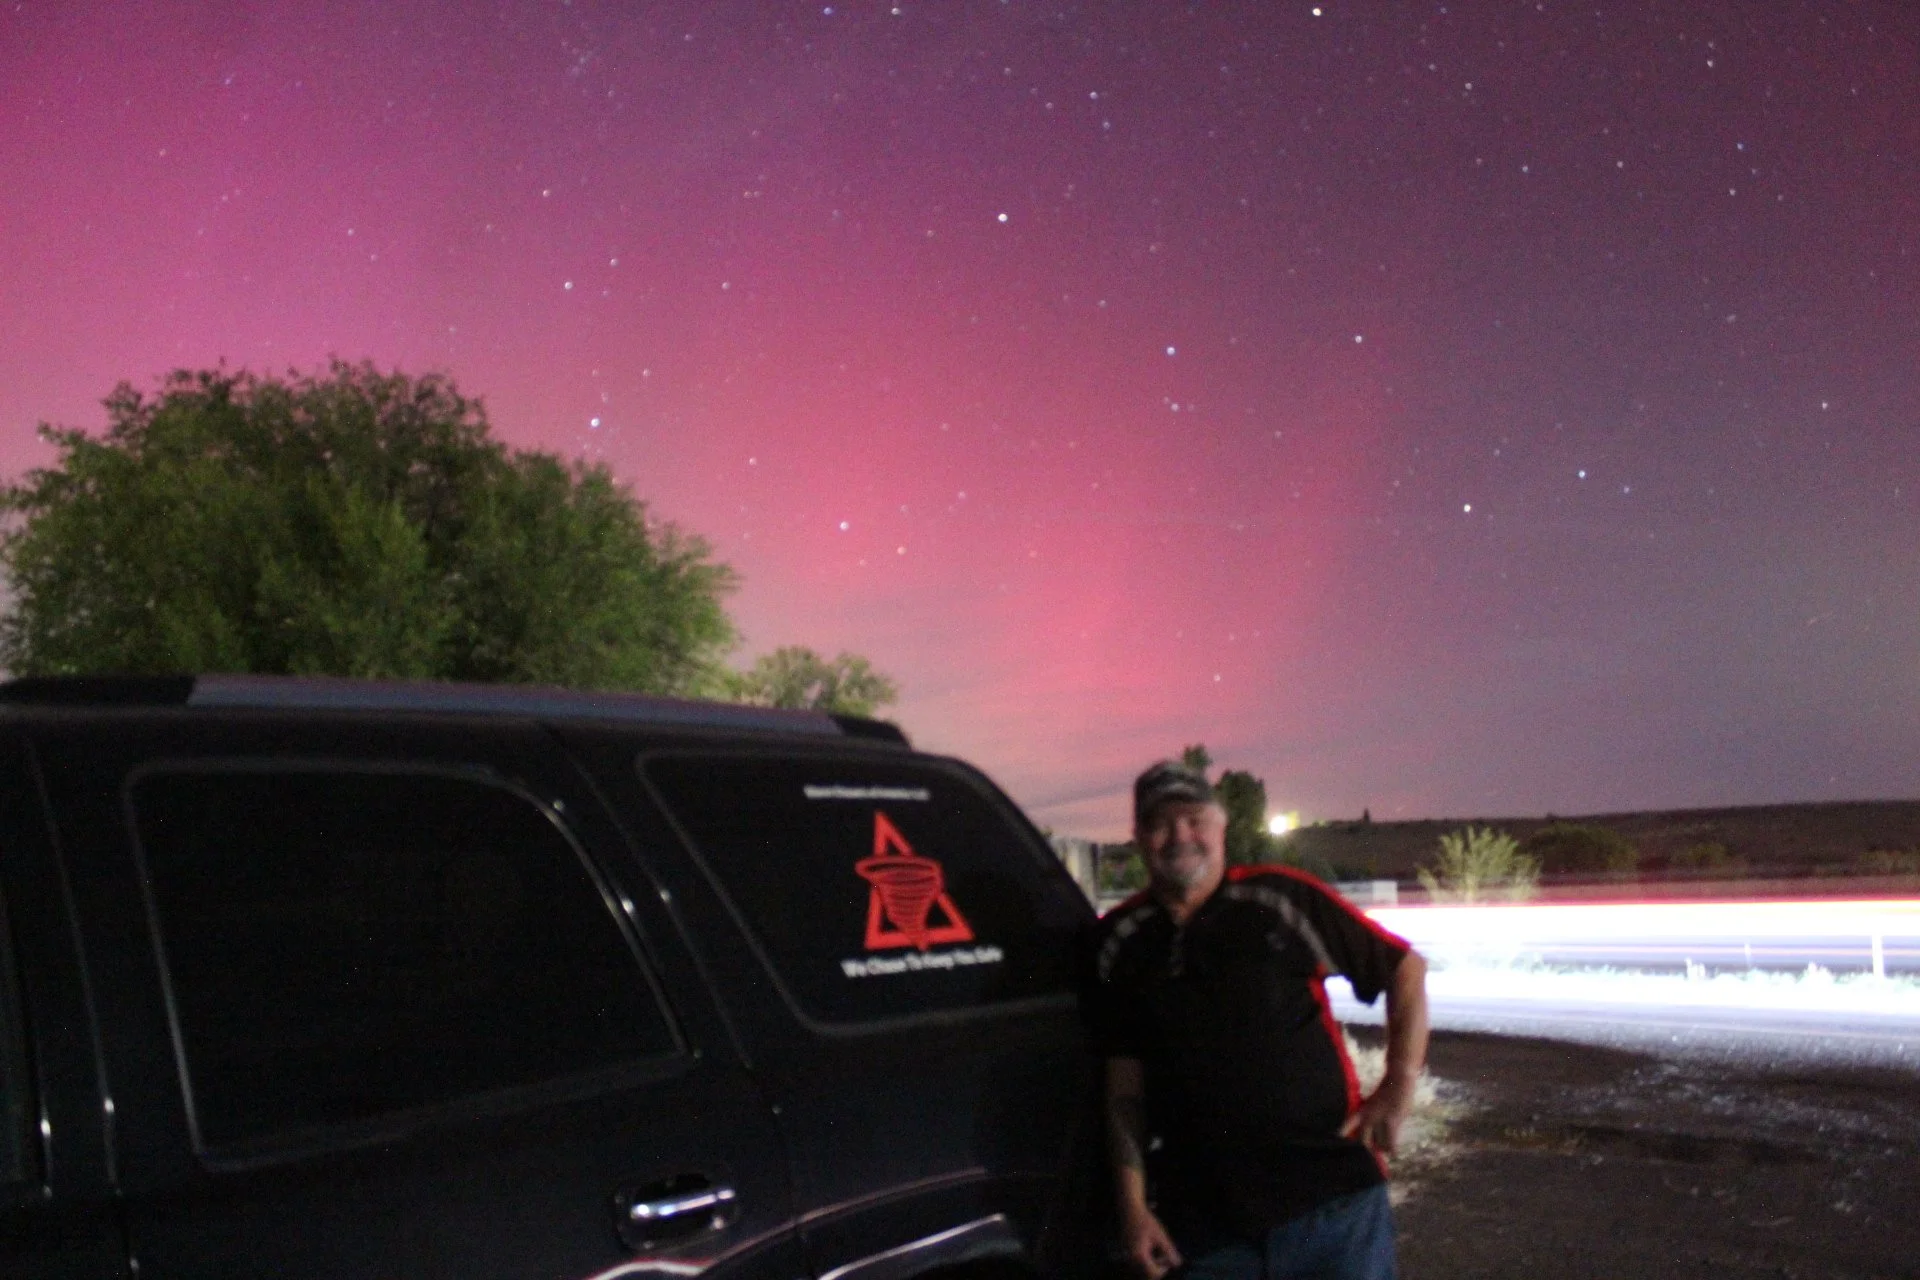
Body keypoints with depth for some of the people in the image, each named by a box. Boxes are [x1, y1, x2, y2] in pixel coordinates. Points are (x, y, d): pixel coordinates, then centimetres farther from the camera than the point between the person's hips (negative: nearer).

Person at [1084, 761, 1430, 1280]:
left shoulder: (1281, 899, -5)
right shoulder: (1118, 942, 3)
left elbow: (1405, 968, 3)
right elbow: (1125, 1085, 6)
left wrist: (1399, 1087, -4)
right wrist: (1132, 1203, 2)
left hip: (1332, 1199, -2)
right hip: (1201, 1216, 2)